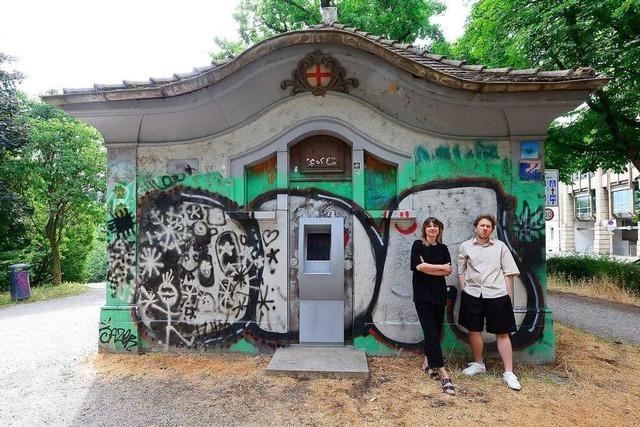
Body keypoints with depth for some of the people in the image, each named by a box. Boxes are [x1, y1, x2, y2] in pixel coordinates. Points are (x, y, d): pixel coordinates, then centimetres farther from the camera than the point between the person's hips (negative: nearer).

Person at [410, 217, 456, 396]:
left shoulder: (443, 248, 10)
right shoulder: (418, 245, 0)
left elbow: (448, 271, -1)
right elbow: (419, 266, -14)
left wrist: (428, 268, -13)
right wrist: (440, 267, -8)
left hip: (439, 294, 4)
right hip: (423, 295, -4)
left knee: (435, 332, 9)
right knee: (431, 333, -8)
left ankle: (427, 363, 27)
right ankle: (443, 375, -8)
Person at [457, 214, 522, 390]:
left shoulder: (500, 246, 5)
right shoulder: (465, 246, 6)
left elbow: (508, 273, 5)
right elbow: (461, 271, 9)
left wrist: (509, 296, 2)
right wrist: (464, 290, 2)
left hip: (497, 294, -1)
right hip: (473, 295, 1)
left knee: (502, 333, 3)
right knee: (474, 330, 11)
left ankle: (509, 373, 12)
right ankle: (478, 364, 30)